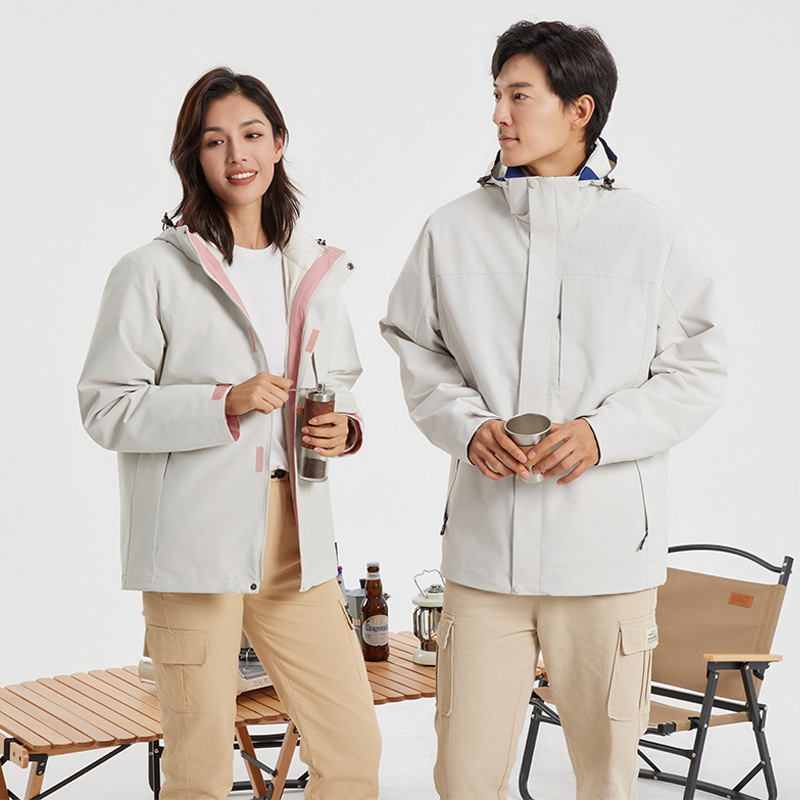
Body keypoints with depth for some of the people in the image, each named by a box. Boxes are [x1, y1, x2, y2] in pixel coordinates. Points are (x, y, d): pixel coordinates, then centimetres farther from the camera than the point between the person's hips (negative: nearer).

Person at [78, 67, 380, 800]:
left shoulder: (315, 270, 13)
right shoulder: (153, 272, -3)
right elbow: (105, 408, -6)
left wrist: (343, 428, 2)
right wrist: (225, 405, -18)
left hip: (295, 535, 5)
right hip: (196, 540, -4)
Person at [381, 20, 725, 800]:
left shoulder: (648, 233, 0)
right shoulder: (453, 231, 5)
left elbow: (697, 371, 3)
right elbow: (419, 356, 12)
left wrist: (603, 432, -12)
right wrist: (468, 427, -8)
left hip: (607, 542, -1)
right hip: (486, 539, 1)